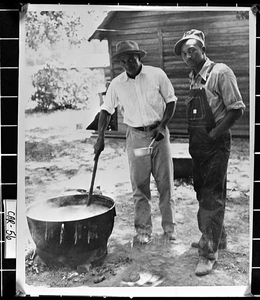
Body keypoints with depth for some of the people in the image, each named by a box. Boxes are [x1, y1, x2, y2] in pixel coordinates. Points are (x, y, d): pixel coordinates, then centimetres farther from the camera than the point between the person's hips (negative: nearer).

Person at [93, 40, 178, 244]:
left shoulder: (157, 75, -5)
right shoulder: (117, 84, 0)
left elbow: (171, 101, 2)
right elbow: (107, 110, 7)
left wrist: (162, 126, -9)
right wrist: (101, 138, -3)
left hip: (158, 133, -1)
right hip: (136, 136, 1)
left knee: (165, 181, 4)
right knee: (139, 185, 3)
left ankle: (170, 226, 17)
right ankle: (143, 229, 14)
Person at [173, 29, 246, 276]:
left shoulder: (220, 72, -11)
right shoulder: (193, 78, 12)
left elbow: (237, 109, -15)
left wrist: (213, 135, -17)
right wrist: (193, 140, 7)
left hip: (216, 145, -8)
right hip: (197, 145, 8)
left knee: (212, 199, -5)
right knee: (203, 195, 16)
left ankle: (209, 254, 3)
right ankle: (217, 238, 34)